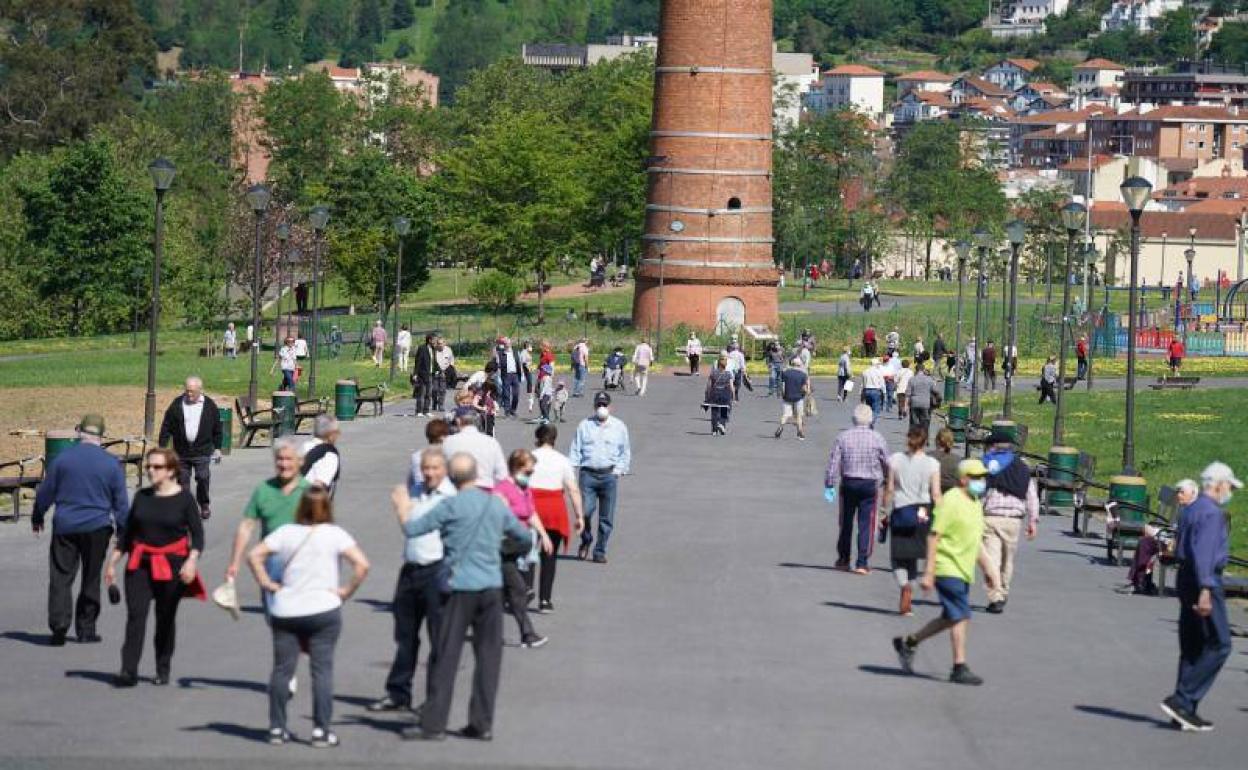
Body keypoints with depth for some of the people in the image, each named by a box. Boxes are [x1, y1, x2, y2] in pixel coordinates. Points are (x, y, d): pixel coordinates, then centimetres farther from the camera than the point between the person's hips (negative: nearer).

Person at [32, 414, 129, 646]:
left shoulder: (63, 459, -4)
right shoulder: (111, 463, -3)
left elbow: (45, 492, 4)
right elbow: (120, 502, 2)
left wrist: (37, 517, 20)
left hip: (65, 526, -1)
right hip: (97, 528, 1)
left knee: (60, 576, 1)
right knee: (91, 579, 11)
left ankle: (59, 625, -14)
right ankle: (86, 628, 14)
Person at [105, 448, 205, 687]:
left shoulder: (184, 498, -3)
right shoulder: (142, 497, 8)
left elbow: (197, 534, -5)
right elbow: (127, 532, 14)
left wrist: (192, 561, -20)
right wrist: (113, 563, 13)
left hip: (171, 565, -2)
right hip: (140, 564, 2)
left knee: (166, 618, 8)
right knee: (135, 615, -11)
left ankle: (163, 670, 22)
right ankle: (128, 671, -16)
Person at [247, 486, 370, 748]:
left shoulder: (285, 532, 1)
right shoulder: (334, 534, -6)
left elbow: (253, 555, -3)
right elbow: (362, 564, -15)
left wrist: (266, 583, 2)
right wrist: (347, 590, -5)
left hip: (284, 612, 3)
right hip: (323, 609, -2)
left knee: (281, 669, 9)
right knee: (322, 670, 2)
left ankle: (277, 728, 14)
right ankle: (321, 731, 1)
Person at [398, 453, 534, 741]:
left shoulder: (451, 507, -7)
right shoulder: (497, 505, 7)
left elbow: (411, 530, -6)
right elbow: (525, 536, 20)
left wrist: (402, 509, 13)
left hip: (460, 588, -4)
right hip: (491, 587, 4)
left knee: (446, 658, 0)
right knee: (488, 656, 7)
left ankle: (434, 725, 0)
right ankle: (482, 723, 8)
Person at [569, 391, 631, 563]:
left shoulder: (619, 426, 11)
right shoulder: (585, 425, 9)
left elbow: (625, 452, 16)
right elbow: (575, 449, 9)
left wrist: (619, 470, 3)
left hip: (609, 474, 1)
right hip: (588, 473, -1)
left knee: (606, 518, 0)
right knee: (585, 511, -11)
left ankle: (600, 551, 10)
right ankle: (586, 540, 16)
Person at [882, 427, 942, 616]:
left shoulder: (895, 460, -1)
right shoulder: (932, 464, -3)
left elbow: (889, 489, 0)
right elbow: (936, 494, -5)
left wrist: (884, 511, 8)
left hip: (900, 512, -1)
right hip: (923, 513, 1)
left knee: (898, 557, 6)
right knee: (912, 557, 12)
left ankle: (905, 586, -22)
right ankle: (907, 600, 14)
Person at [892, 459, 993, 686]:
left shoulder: (975, 503, 14)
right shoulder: (951, 501, -14)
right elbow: (934, 537, -16)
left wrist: (986, 568, 24)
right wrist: (928, 572, -20)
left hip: (963, 571, 9)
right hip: (948, 569, -9)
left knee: (950, 619, 12)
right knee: (961, 617, -10)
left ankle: (908, 643, 24)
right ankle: (960, 669, -5)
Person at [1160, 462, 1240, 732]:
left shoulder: (1191, 509, 17)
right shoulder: (1212, 512, -13)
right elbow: (1203, 552, -23)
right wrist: (1205, 590, -28)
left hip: (1185, 578, 10)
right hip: (1204, 581, -10)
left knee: (1192, 647, 11)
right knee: (1219, 645, -6)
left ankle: (1186, 710, 12)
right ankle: (1182, 700, -11)